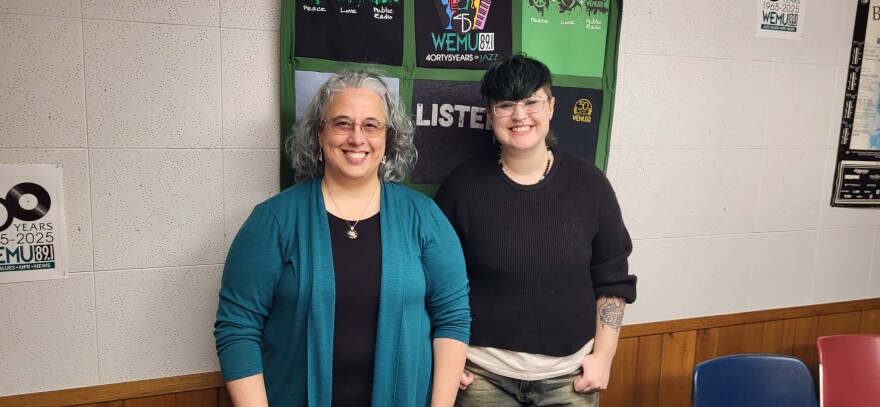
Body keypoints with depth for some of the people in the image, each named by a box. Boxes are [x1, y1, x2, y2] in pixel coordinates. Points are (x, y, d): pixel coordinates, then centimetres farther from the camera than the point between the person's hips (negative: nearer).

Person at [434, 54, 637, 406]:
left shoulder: (589, 183, -4)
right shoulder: (462, 186, -8)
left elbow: (612, 279, 3)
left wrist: (603, 356, -1)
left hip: (570, 375, 2)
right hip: (482, 375, -1)